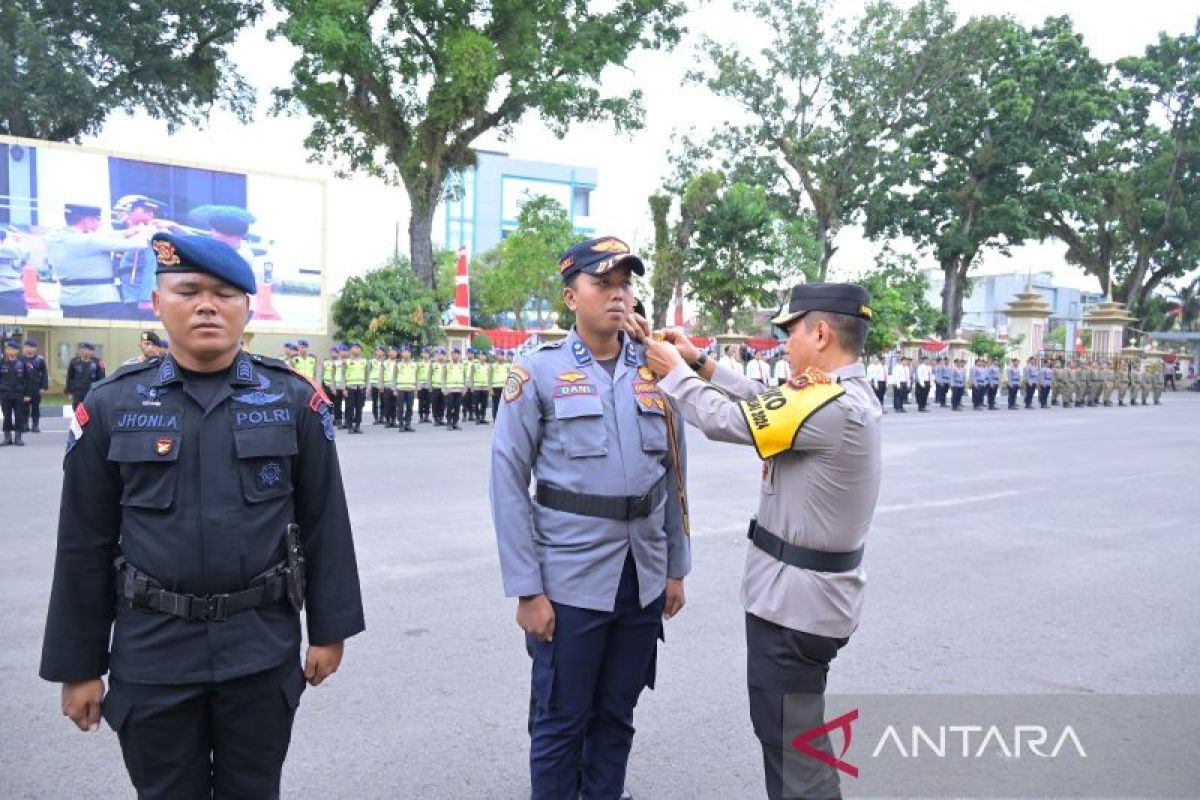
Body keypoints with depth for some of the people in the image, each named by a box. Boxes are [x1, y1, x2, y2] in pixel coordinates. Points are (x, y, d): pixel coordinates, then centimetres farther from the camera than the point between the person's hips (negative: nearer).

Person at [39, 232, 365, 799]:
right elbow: (84, 548, 1)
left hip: (263, 651, 0)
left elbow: (325, 525, -1)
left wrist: (329, 629, 0)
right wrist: (78, 666, 4)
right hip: (152, 654, 1)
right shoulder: (110, 407, -2)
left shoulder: (294, 401, -3)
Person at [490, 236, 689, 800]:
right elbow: (507, 484, -8)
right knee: (560, 723, 11)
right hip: (569, 582, -4)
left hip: (644, 580, 4)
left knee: (615, 718, 18)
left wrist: (676, 568, 11)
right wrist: (526, 590, -10)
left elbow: (674, 477, 11)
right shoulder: (538, 372, -7)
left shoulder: (656, 371, 5)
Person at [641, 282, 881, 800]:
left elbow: (726, 421, -21)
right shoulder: (849, 394, 5)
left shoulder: (830, 408, -26)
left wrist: (674, 372, -5)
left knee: (792, 748, 5)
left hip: (796, 600, -10)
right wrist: (699, 364, 8)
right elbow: (762, 405, 10)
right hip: (809, 593, 10)